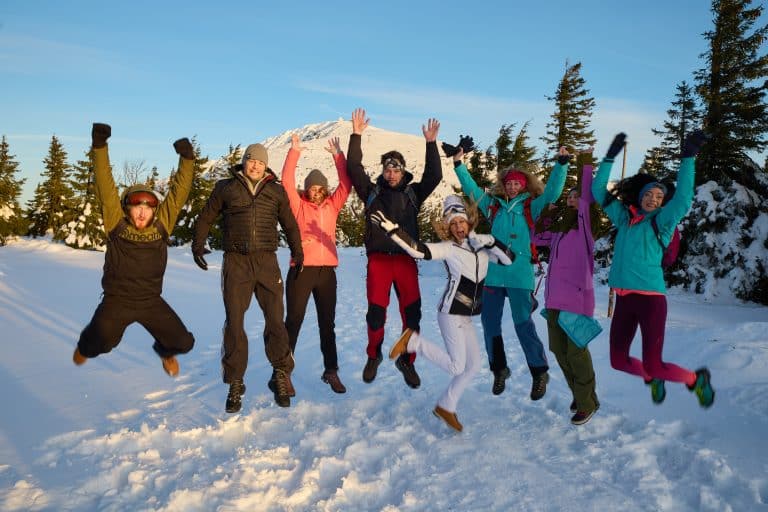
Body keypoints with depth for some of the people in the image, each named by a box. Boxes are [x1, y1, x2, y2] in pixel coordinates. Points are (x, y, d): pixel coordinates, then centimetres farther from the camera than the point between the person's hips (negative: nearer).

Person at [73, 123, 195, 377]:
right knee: (103, 339, -15)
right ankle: (86, 347, 26)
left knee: (183, 342, -5)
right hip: (116, 300, -1)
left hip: (152, 302, 1)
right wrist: (99, 147, -18)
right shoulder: (117, 224, -6)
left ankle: (165, 350, 35)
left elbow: (179, 192, -5)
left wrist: (187, 159, -12)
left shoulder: (162, 225, -3)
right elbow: (105, 186, -12)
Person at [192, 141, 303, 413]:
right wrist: (198, 245, 7)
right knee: (234, 322, -1)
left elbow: (289, 224, 20)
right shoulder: (226, 187, 8)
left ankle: (281, 376, 15)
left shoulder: (276, 191, 11)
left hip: (267, 261, 1)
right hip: (236, 261, 0)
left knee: (275, 320, 1)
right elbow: (205, 218, 17)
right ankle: (235, 385, 9)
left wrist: (297, 251, 14)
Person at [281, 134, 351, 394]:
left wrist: (338, 155, 2)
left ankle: (331, 371, 19)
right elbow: (287, 181, -6)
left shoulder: (332, 205, 12)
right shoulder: (299, 205, 4)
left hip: (327, 271, 3)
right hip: (301, 269, -3)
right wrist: (294, 151, -7)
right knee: (294, 321, 3)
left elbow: (346, 183, 7)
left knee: (328, 323, 10)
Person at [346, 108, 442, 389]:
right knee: (376, 312, 2)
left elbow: (434, 175, 0)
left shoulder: (413, 193, 11)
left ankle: (407, 360, 17)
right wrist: (356, 136, -3)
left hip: (406, 259, 1)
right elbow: (354, 169, 2)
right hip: (378, 259, -1)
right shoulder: (372, 192, 9)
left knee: (412, 312, 0)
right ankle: (373, 356, 25)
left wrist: (431, 144, -6)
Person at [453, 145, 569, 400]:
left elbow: (551, 192, -2)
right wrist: (458, 164, 12)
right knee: (490, 324, 7)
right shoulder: (493, 204, 14)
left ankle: (539, 373, 12)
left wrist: (561, 164, -10)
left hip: (519, 274, -3)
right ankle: (499, 370, 25)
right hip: (493, 273, 4)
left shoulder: (530, 207, 7)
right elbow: (470, 188, 16)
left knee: (523, 324, -4)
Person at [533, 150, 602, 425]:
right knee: (558, 350, 11)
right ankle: (579, 395, 28)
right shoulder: (559, 227, 18)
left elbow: (588, 197, -14)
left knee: (576, 351, -4)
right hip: (554, 297, 7)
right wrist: (547, 213, 18)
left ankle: (586, 402, 12)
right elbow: (538, 238, 25)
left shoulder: (585, 222, 1)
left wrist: (585, 165, -12)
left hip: (577, 296, -7)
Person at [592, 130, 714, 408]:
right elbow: (599, 190, 14)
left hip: (650, 297, -4)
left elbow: (683, 196, -15)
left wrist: (688, 157, -19)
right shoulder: (623, 217, 12)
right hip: (624, 298, 5)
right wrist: (610, 156, 8)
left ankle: (696, 379, 23)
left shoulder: (661, 222, 1)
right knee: (618, 360, 9)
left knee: (653, 366, -7)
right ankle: (651, 380, 40)